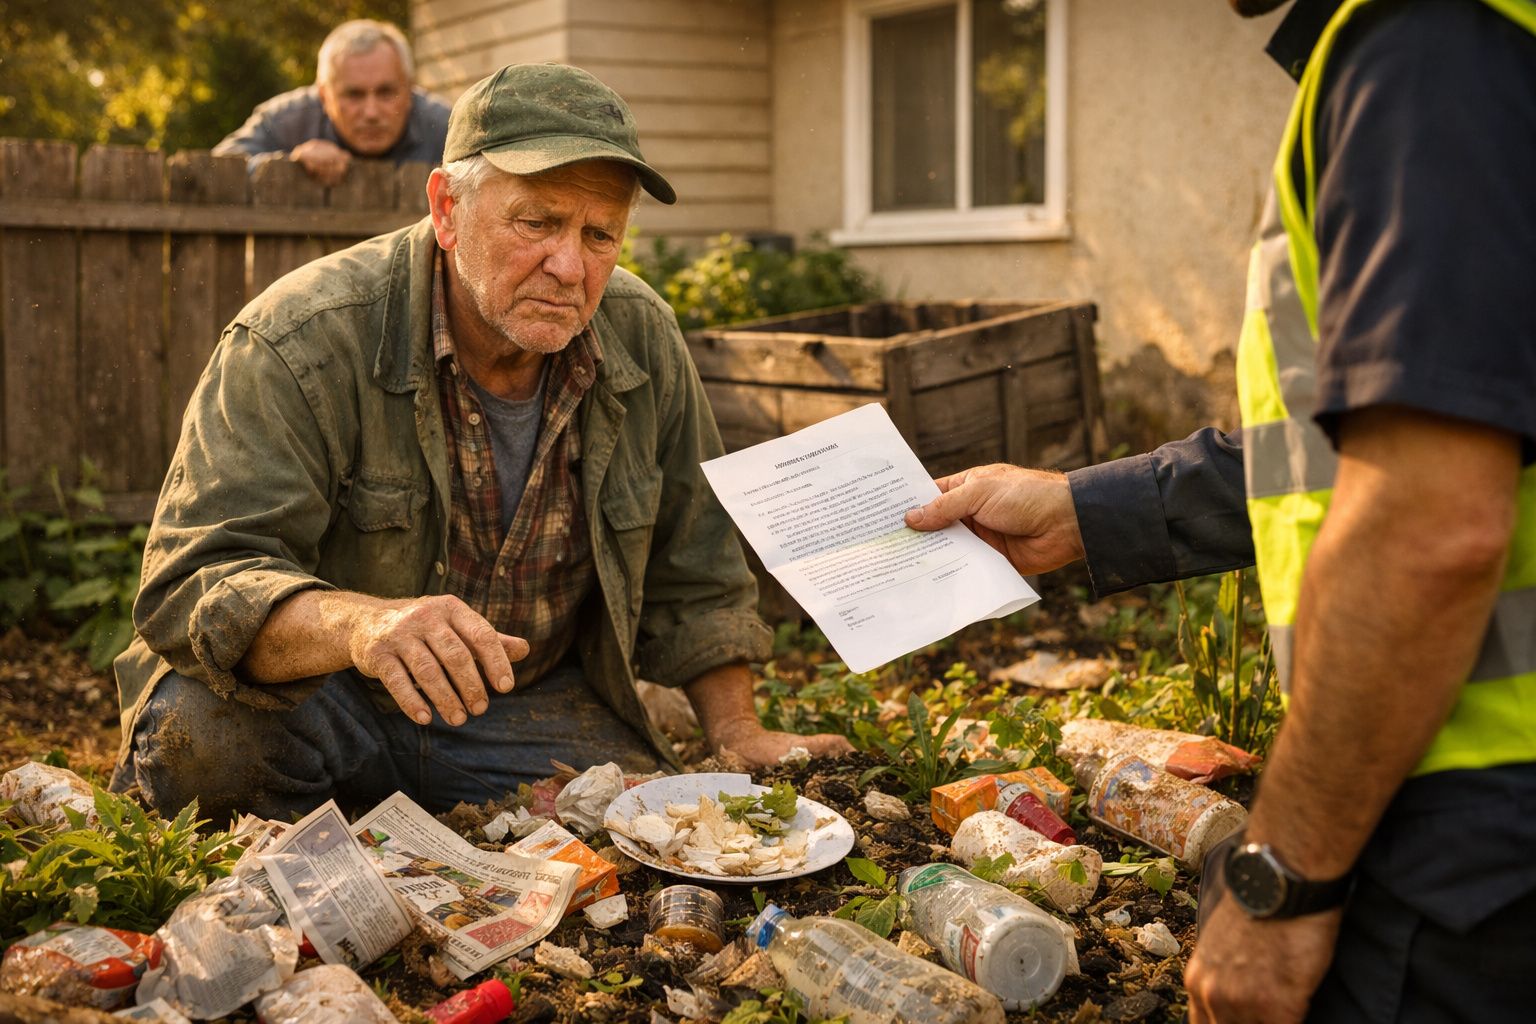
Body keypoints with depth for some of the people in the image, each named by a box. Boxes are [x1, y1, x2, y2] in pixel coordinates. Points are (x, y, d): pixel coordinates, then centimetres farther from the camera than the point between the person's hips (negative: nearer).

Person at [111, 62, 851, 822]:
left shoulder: (643, 341, -6)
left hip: (535, 709, 4)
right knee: (200, 725, -35)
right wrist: (358, 623, -48)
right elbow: (194, 581, -29)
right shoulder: (302, 342, -21)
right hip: (315, 698, -3)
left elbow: (693, 571, 8)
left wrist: (737, 732, 2)